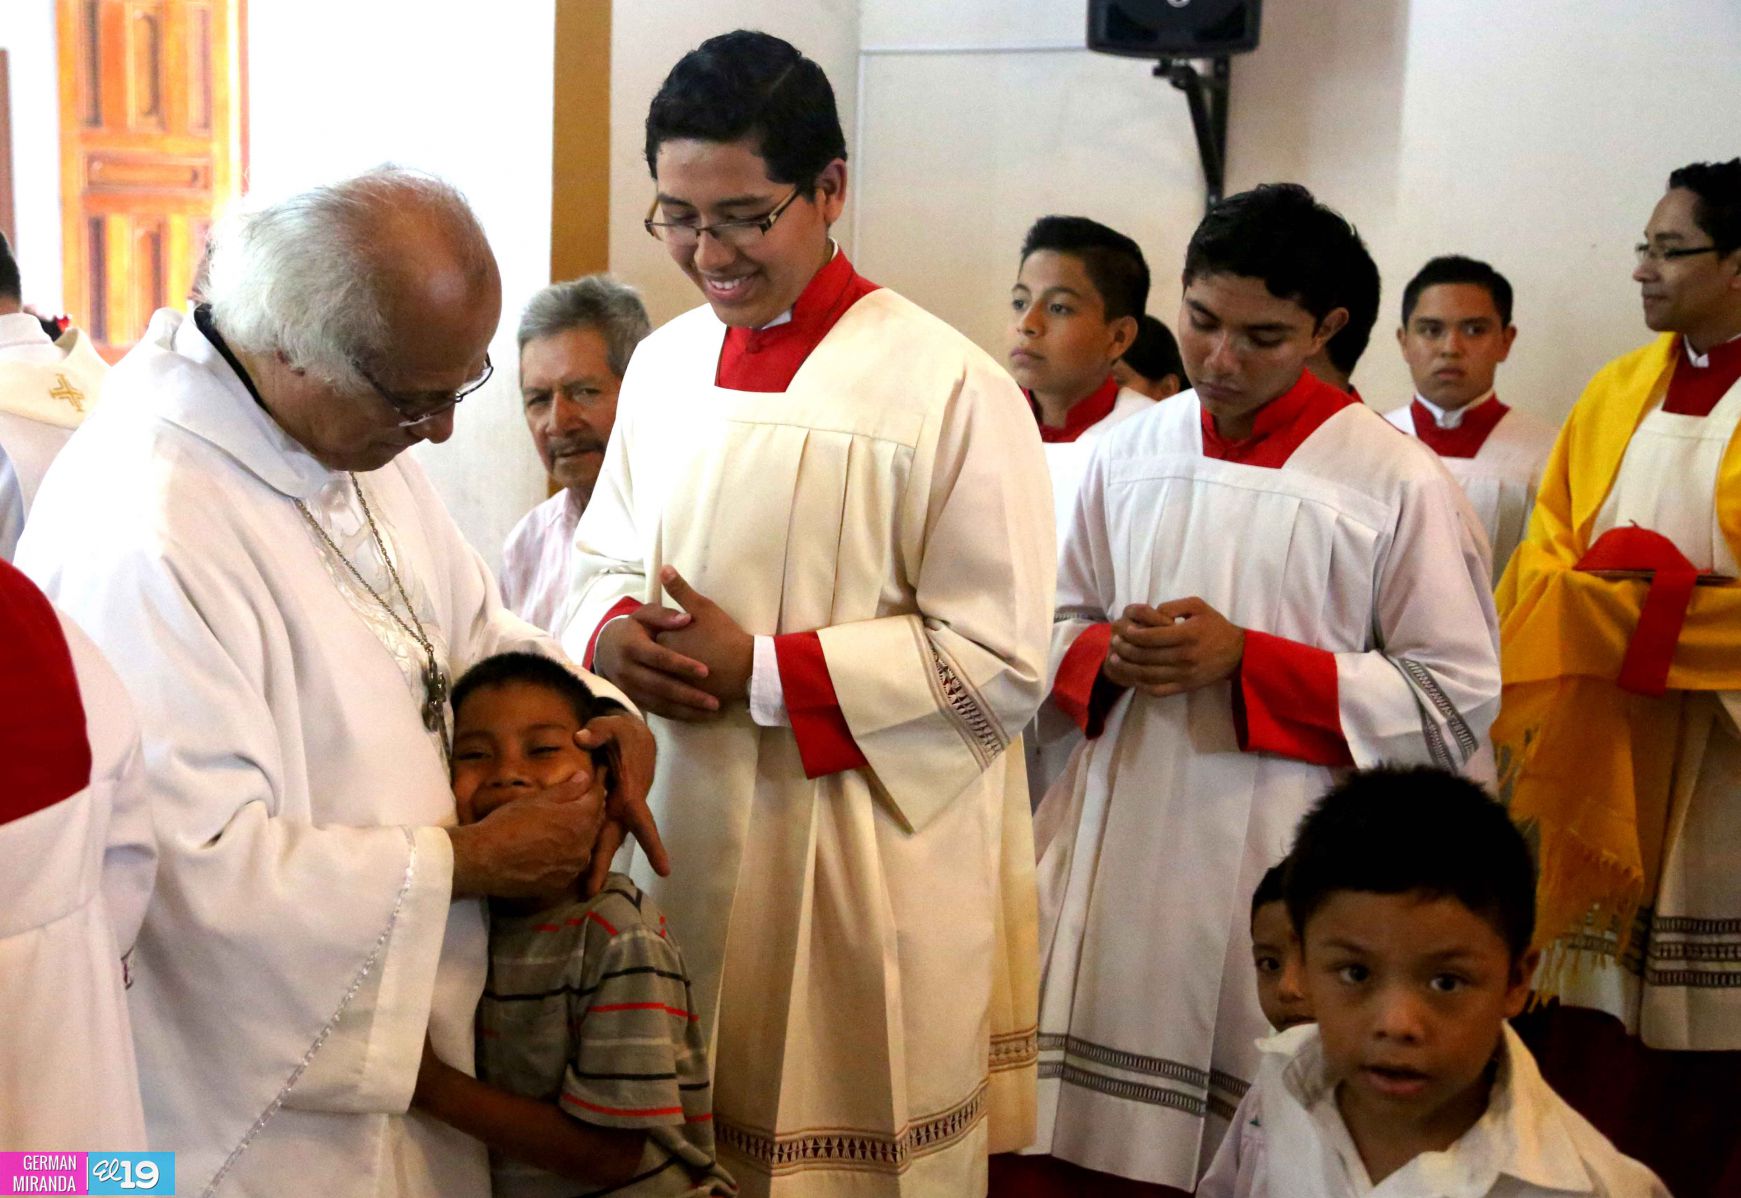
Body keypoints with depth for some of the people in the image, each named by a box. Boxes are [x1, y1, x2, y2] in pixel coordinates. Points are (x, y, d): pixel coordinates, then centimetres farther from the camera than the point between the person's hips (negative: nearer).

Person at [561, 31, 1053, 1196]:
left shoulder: (951, 389, -14)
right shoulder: (664, 366, 6)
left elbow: (1002, 662, -15)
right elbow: (606, 558, 16)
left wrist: (762, 672, -18)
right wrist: (614, 633, -7)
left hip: (868, 869, -5)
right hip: (680, 833, 6)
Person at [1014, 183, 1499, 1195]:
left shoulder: (1399, 483, -7)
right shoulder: (1130, 453, 7)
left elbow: (1458, 703, -7)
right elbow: (1062, 623, 18)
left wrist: (1247, 661, -15)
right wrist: (1109, 656, -6)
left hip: (1278, 876, -3)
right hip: (1110, 853, 4)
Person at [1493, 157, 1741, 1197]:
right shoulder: (1619, 391, 12)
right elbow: (1545, 559, 12)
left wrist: (1633, 607, -11)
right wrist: (1616, 593, -6)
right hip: (1604, 754, 4)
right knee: (1591, 1032, 4)